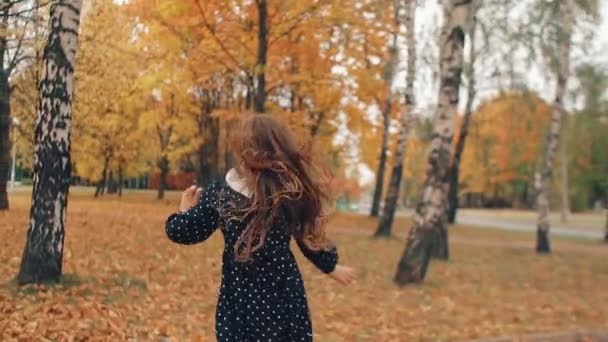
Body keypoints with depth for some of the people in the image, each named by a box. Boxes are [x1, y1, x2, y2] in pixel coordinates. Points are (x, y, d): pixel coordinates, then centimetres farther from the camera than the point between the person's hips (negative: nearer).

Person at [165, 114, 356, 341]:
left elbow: (181, 232, -1)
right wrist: (332, 267, 24)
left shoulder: (220, 192, -6)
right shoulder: (293, 193, -5)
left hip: (239, 297, 0)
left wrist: (185, 209, 21)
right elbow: (311, 239, 5)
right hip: (283, 294, 0)